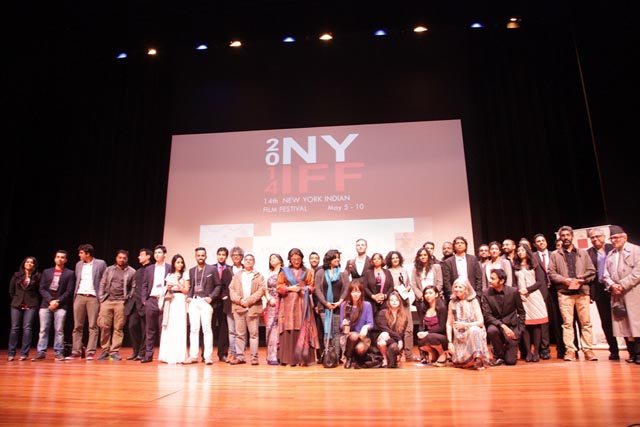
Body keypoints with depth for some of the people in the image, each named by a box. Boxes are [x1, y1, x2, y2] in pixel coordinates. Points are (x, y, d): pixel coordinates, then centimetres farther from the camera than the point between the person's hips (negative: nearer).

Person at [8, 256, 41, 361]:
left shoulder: (37, 276, 3)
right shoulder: (16, 275, 8)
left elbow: (40, 291, 4)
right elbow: (11, 290, 13)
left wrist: (35, 302, 2)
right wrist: (16, 300, 9)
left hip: (31, 305, -2)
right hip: (16, 304, 2)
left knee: (27, 328, -6)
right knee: (14, 328, 1)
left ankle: (24, 353, -2)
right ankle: (11, 353, 8)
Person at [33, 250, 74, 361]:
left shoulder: (69, 273, 5)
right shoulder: (46, 272, 13)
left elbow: (69, 291, -1)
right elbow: (42, 289, 6)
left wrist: (58, 301, -12)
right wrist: (50, 300, -8)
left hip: (61, 305, -3)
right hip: (46, 304, 3)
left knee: (59, 330, -3)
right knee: (43, 329, 3)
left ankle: (59, 353, 2)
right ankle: (41, 352, 9)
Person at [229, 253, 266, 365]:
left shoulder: (258, 276, 10)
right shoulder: (237, 275, 17)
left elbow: (261, 290, -3)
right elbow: (231, 289, 7)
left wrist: (249, 300, -13)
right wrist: (239, 300, -9)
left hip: (253, 307, -2)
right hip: (238, 307, 2)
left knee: (253, 333, 0)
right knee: (239, 333, 5)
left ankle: (254, 357, 4)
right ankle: (239, 356, 11)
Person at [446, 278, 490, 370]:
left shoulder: (473, 301, -1)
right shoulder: (452, 303, 5)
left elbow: (481, 322, -8)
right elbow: (449, 324, 5)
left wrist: (465, 324, -24)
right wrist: (450, 342, -4)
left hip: (474, 332, -3)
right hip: (459, 337, 3)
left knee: (474, 330, -37)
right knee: (459, 362, -14)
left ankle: (478, 358, -26)